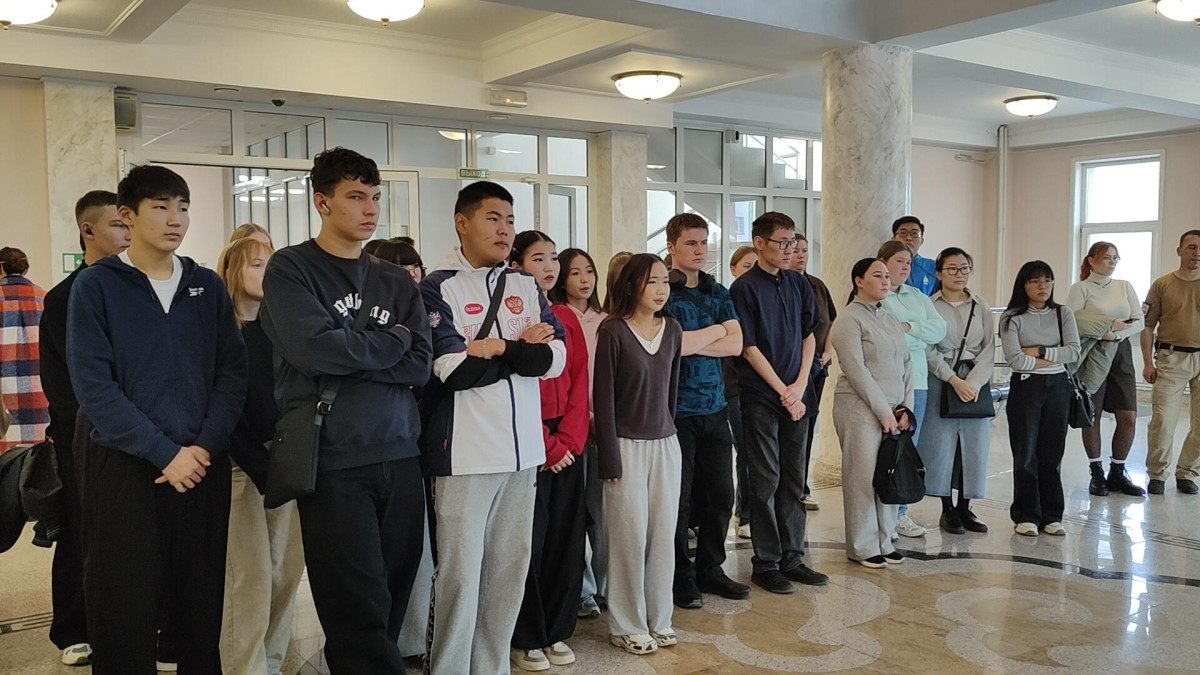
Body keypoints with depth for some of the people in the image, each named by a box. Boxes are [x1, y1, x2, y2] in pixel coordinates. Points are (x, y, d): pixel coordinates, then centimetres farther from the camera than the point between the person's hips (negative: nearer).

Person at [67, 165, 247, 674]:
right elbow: (93, 385, -9)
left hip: (203, 467, 3)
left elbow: (232, 372, 4)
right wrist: (165, 453, -15)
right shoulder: (96, 285, -1)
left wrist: (204, 446, -11)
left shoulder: (207, 286, 9)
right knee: (125, 617, 4)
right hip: (124, 469, -3)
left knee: (202, 609, 10)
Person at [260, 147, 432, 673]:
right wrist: (392, 342, -3)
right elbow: (312, 349, -15)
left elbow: (420, 366, 2)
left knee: (392, 606, 10)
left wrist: (347, 359, -10)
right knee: (359, 615, -3)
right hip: (333, 461, -4)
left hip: (400, 457, 5)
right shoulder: (290, 269, 1)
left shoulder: (396, 281, 14)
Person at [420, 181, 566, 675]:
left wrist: (495, 348, -12)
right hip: (464, 453, -5)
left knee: (510, 570, 12)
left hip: (523, 449, 6)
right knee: (460, 575, 0)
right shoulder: (437, 288, -4)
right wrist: (524, 348, -6)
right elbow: (454, 369, -16)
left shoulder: (527, 288, 13)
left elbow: (556, 356, 1)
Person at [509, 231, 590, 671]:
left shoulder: (567, 318, 12)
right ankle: (525, 639, 15)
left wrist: (570, 440, -5)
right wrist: (547, 445, -12)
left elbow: (579, 383, 8)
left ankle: (556, 632, 22)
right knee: (529, 542, 1)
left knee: (566, 538, 8)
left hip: (568, 444, 6)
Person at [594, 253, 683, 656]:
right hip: (627, 445, -5)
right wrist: (610, 458, -11)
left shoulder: (673, 330, 7)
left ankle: (659, 619, 22)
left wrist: (670, 432, 13)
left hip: (666, 444, 5)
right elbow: (604, 396, -10)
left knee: (663, 534, 8)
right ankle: (626, 626, 14)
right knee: (630, 537, 1)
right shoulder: (613, 331, -10)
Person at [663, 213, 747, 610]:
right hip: (676, 410, -5)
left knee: (721, 494, 10)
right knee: (678, 498, 4)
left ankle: (710, 569, 26)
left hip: (714, 407, 6)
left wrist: (691, 342, -11)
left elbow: (735, 344, 1)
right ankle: (681, 578, 18)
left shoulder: (718, 294, 12)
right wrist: (714, 331, -3)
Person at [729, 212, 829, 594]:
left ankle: (792, 558, 21)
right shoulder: (745, 288, -8)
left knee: (794, 479, 11)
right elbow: (749, 348, -11)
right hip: (761, 397, -6)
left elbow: (809, 335, 11)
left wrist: (800, 385, -2)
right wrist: (782, 391, -12)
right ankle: (766, 564, 11)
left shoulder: (798, 284, 10)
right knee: (765, 481, 0)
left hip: (797, 395, 6)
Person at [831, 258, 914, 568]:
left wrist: (905, 408, 3)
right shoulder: (849, 319, -7)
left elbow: (906, 365, 14)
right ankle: (863, 547, 9)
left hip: (893, 411, 7)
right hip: (860, 408, -7)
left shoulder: (891, 320, 16)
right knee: (863, 476, -2)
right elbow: (857, 370, -13)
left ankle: (883, 541, 20)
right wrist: (884, 411, -14)